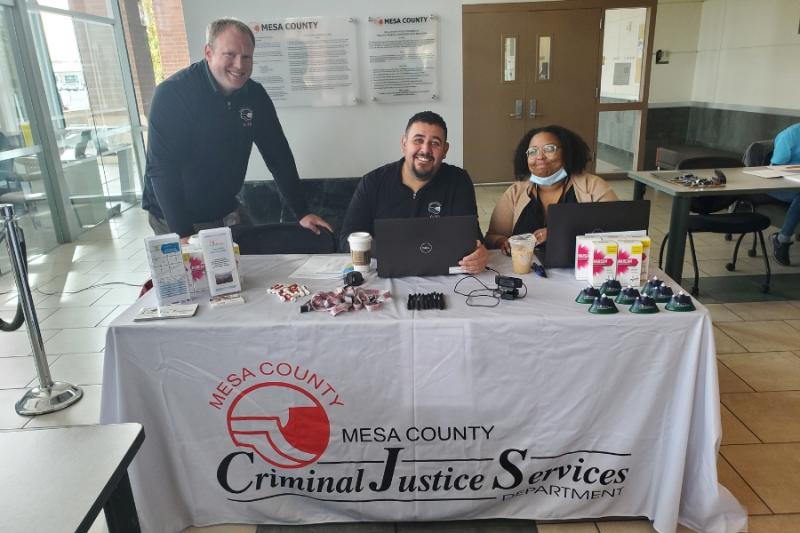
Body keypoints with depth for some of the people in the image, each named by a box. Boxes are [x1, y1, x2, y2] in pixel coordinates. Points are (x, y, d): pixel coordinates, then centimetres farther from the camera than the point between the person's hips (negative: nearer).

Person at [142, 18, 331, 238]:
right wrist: (183, 234, -30)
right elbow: (162, 168, -24)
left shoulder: (255, 95, -4)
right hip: (174, 218, -5)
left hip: (225, 210, 5)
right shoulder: (172, 93, -20)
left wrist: (302, 213, -7)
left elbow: (278, 155, 0)